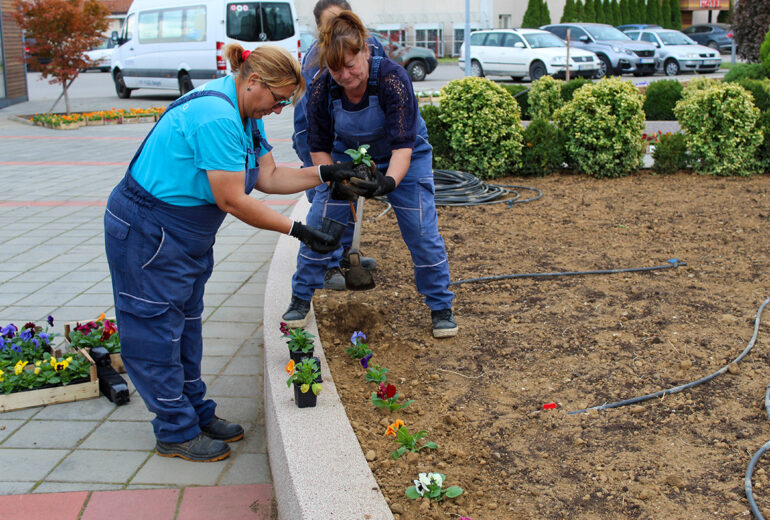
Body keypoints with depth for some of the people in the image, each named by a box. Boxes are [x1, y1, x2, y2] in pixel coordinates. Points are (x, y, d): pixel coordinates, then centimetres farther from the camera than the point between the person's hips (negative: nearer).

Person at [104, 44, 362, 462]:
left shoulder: (246, 115, 4)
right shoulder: (215, 117, -29)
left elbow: (268, 176, 4)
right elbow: (232, 199, -28)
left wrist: (324, 174, -5)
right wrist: (297, 231, -24)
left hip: (185, 235, 10)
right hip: (145, 235, -10)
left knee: (185, 324, 17)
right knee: (157, 329, 2)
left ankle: (197, 413, 30)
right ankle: (176, 432, 13)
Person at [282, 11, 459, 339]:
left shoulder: (392, 78, -33)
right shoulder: (322, 89, -23)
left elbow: (403, 144, -37)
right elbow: (319, 147, -14)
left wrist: (388, 182, -54)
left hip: (403, 159, -2)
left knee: (422, 232, -7)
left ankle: (441, 308, 11)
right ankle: (301, 297, 17)